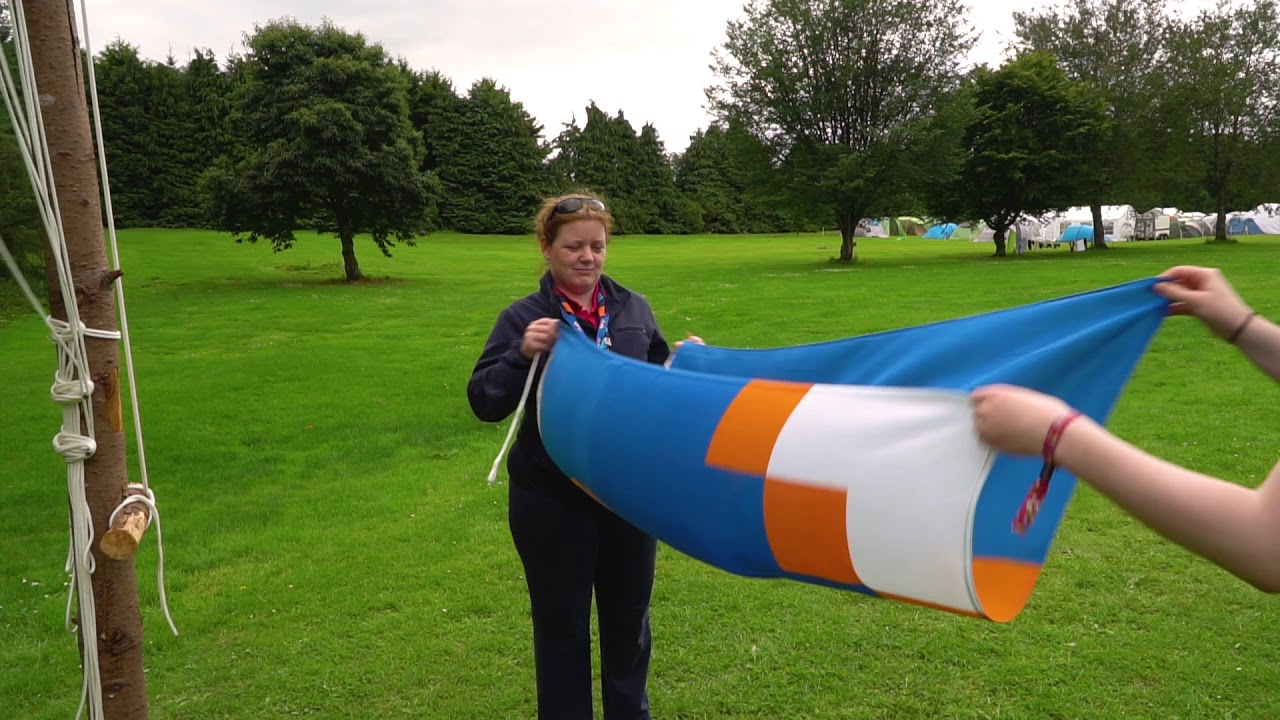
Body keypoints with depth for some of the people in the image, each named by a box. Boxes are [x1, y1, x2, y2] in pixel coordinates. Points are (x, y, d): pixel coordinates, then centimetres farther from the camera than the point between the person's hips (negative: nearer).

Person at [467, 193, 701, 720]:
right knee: (562, 623, 14)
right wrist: (522, 354, -23)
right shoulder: (523, 318, -6)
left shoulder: (634, 309, 3)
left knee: (628, 615, 20)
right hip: (552, 500, -3)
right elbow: (483, 403, -9)